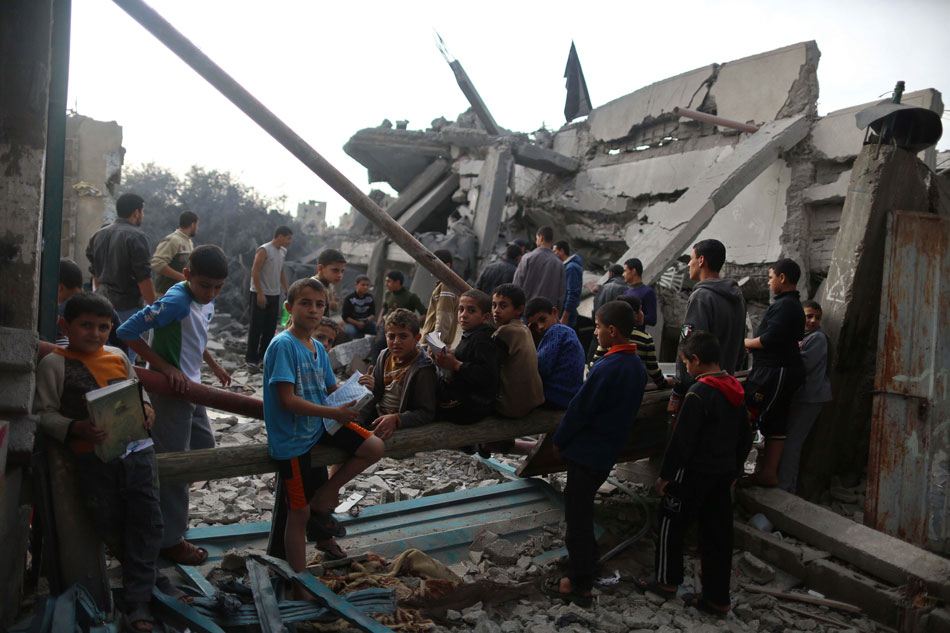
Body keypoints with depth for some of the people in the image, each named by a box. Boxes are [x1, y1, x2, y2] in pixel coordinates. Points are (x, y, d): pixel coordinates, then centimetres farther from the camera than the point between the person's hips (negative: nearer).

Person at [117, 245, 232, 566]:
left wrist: (214, 365, 18)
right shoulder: (176, 301, -23)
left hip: (191, 386, 9)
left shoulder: (207, 301, 4)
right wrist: (166, 367, -25)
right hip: (170, 388, -9)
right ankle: (170, 540, 11)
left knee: (203, 445, 21)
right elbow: (127, 332, -26)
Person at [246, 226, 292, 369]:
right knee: (256, 327, -4)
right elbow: (254, 272, -15)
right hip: (260, 294, -7)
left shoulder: (283, 252, 11)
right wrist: (260, 294, -18)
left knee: (270, 328, 9)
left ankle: (264, 356, 18)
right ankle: (251, 359, 2)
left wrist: (287, 290, 17)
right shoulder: (264, 250, -13)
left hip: (275, 295, 8)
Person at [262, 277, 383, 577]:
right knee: (299, 513, 2)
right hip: (292, 439, -7)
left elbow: (332, 390, 12)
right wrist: (334, 413, -27)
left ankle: (322, 499, 9)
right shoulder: (283, 345, -19)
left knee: (375, 447, -4)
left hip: (319, 427, 7)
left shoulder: (319, 348, 6)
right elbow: (287, 400, -25)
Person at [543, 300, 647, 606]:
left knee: (577, 512, 2)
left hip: (586, 451, -8)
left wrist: (559, 440, -5)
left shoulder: (607, 368, -24)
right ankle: (586, 556, 39)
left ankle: (579, 585, 11)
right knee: (582, 506, 24)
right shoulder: (637, 366, 4)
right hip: (608, 451, 9)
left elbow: (579, 409, -19)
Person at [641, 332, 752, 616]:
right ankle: (717, 598, 19)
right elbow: (745, 436, 14)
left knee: (671, 523, 10)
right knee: (718, 533, 11)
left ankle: (666, 580, 22)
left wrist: (665, 475, -12)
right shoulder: (734, 390, 6)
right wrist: (734, 468, 23)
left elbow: (682, 440, -20)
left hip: (695, 474, -8)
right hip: (724, 474, 8)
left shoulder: (698, 393, -20)